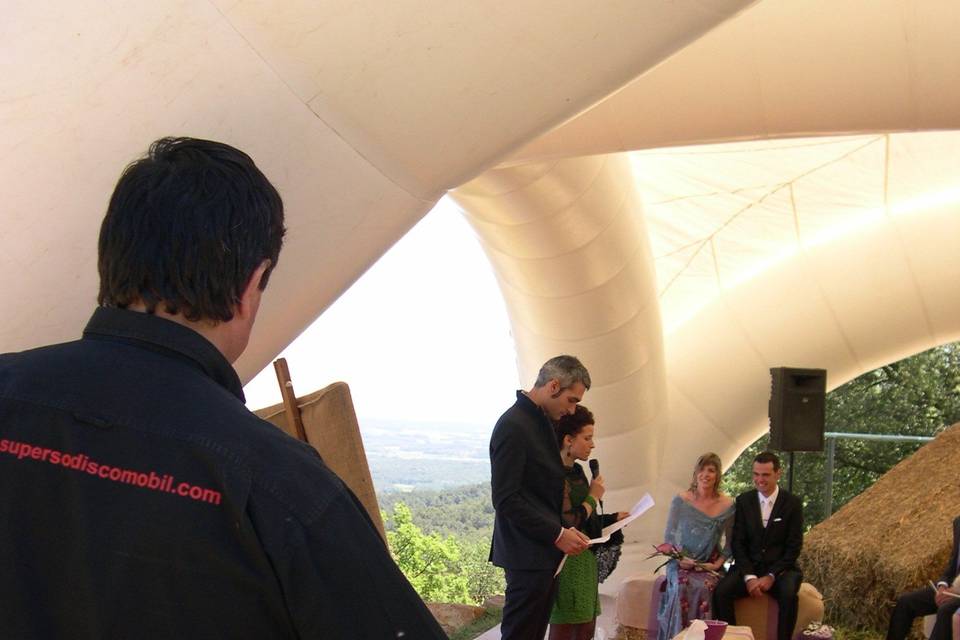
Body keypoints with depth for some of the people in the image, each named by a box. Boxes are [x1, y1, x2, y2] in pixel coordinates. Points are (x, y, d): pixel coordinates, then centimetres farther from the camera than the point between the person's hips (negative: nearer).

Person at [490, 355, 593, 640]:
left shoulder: (541, 421, 13)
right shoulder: (513, 426, -17)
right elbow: (505, 499, -20)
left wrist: (563, 530, 8)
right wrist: (557, 534, -18)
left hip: (545, 552, 9)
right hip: (528, 555, -9)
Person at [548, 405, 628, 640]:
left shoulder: (576, 471, 12)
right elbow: (568, 523, -24)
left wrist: (614, 518, 14)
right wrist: (593, 497, -12)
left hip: (584, 559, 10)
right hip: (567, 561, -9)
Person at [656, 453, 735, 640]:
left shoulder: (727, 505, 2)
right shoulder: (680, 500, 0)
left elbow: (730, 543, 7)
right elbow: (668, 537, 3)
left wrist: (718, 564, -7)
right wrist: (679, 558, -13)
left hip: (711, 566, 0)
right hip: (682, 563, 0)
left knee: (705, 587, -31)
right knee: (683, 586, -30)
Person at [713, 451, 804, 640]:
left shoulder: (793, 503, -2)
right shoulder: (743, 501, 4)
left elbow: (794, 547, -4)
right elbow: (737, 542, 1)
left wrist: (771, 576, -15)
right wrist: (749, 576, -14)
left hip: (780, 569, -2)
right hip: (749, 567, 2)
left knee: (788, 595, -35)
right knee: (721, 592, -26)